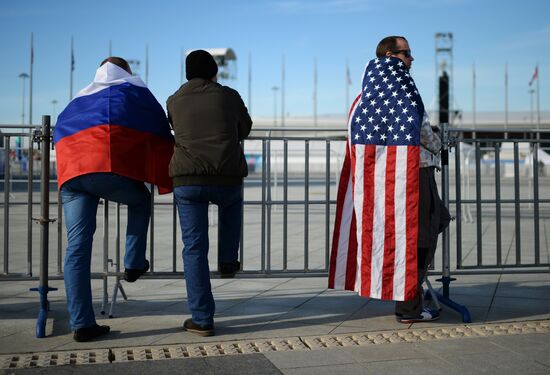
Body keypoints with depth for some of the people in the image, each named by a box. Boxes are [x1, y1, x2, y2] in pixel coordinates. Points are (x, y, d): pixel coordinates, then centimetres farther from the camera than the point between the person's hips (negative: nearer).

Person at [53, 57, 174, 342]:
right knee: (140, 202, 27)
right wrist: (166, 181, 21)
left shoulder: (80, 98, 35)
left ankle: (81, 323, 1)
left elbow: (59, 133, 33)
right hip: (111, 169, -4)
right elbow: (160, 135, 15)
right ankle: (134, 264, 20)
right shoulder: (134, 89, 21)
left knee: (77, 246, 2)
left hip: (71, 174, 4)